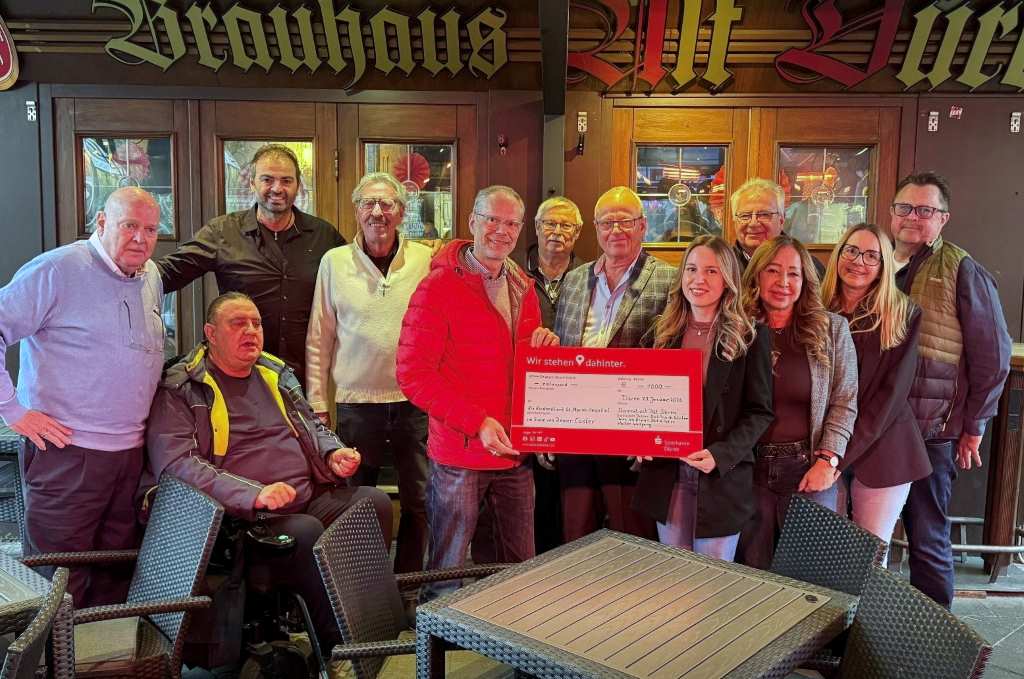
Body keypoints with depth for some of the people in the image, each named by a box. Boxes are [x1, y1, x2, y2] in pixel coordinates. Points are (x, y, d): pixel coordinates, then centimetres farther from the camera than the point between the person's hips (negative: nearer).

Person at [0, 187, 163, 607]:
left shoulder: (151, 277, 12)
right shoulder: (56, 270, -10)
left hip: (130, 452, 7)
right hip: (65, 450, -7)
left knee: (116, 577, 15)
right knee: (59, 586, 1)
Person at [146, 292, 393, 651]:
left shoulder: (277, 373, 19)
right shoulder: (180, 390, -2)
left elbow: (313, 427, 31)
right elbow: (175, 463, -15)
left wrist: (334, 453, 6)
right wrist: (253, 495, -25)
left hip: (312, 496, 6)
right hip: (246, 516, -6)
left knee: (374, 501, -20)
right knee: (306, 531, -33)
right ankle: (338, 642, -18)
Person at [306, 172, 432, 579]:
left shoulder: (426, 260, 3)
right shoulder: (334, 262, 5)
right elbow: (319, 340, 7)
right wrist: (317, 405, 3)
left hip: (417, 403, 0)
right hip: (356, 403, 0)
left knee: (420, 501, 6)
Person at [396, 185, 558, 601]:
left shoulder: (523, 289, 11)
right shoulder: (439, 286, -9)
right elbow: (413, 375, -14)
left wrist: (547, 346, -2)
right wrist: (477, 423, -20)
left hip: (516, 453, 6)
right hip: (460, 454, -6)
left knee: (520, 567, 14)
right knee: (447, 572, 5)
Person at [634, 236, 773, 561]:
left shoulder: (751, 338, -4)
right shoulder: (662, 333, 7)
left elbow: (760, 411, -6)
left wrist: (721, 455, -19)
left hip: (721, 481, -3)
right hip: (666, 477, 4)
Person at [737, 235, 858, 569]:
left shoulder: (831, 328, 1)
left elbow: (844, 403, -1)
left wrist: (827, 462, -10)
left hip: (809, 468, -1)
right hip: (750, 468, 1)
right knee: (753, 570, 11)